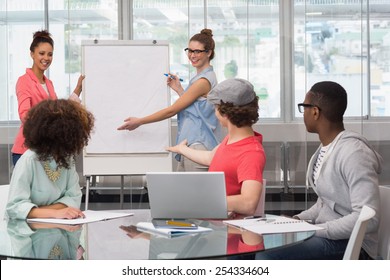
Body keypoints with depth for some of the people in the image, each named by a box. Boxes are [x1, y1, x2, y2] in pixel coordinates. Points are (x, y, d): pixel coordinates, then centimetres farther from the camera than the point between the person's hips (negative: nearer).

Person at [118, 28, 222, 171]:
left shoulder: (203, 81, -15)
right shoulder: (201, 77, 17)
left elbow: (172, 110, -13)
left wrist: (139, 122, -6)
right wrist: (178, 89, 12)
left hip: (198, 146, -10)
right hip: (189, 145, 10)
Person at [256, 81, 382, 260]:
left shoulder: (353, 152, -19)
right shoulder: (326, 148, 10)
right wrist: (298, 220, 2)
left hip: (351, 245, -9)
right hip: (327, 236, 9)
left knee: (267, 257, -25)